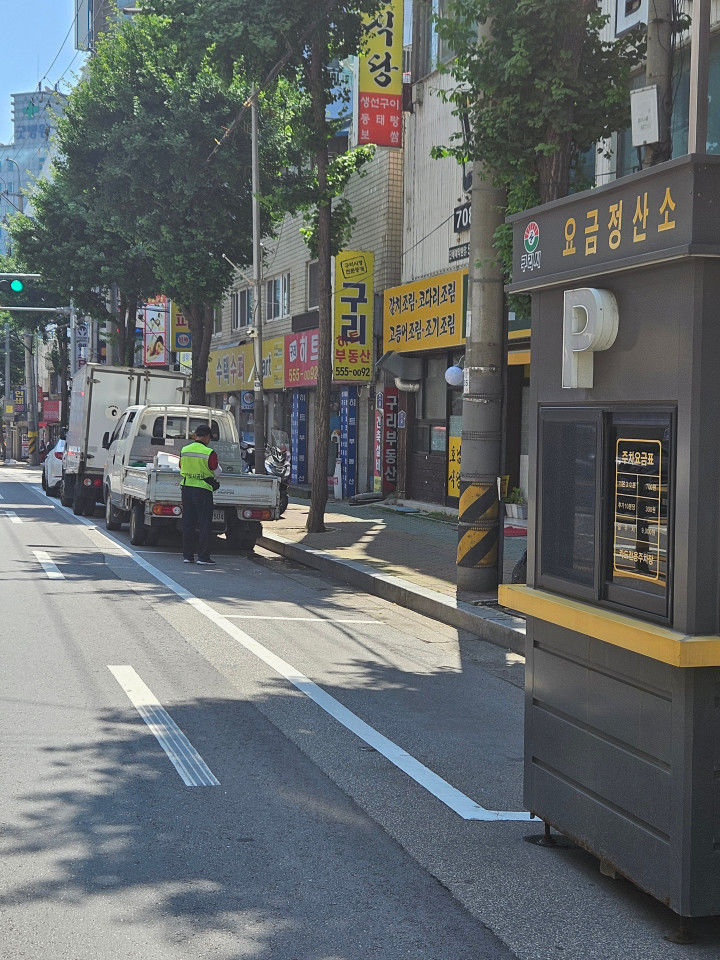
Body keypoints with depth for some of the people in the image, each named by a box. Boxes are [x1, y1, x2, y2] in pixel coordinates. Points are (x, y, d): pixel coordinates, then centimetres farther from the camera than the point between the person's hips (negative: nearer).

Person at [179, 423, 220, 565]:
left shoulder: (184, 450, 2)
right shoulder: (209, 453, -13)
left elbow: (182, 470, 12)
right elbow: (217, 472, -4)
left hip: (186, 488, 5)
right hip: (203, 490, -5)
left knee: (188, 522, 11)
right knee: (205, 523, 1)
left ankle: (187, 555, 13)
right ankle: (203, 556, -1)